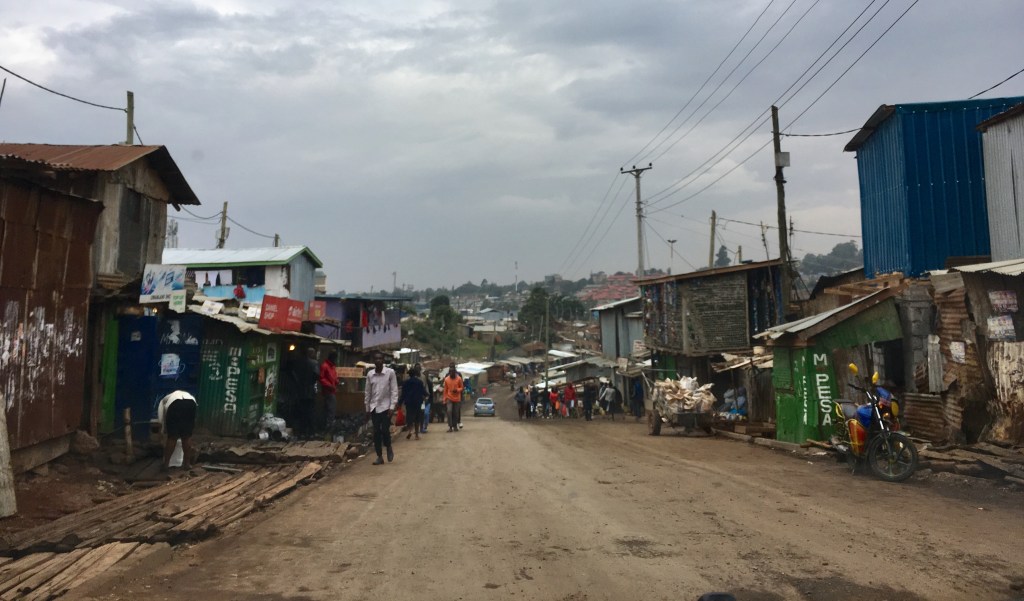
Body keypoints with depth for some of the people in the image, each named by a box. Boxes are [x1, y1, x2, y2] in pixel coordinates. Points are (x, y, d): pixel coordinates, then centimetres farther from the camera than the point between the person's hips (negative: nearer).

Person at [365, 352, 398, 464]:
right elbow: (367, 392, 9)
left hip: (386, 406, -3)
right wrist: (367, 408, 8)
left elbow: (394, 390, -7)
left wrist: (392, 406, -12)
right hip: (374, 407, 3)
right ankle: (380, 456, 14)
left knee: (385, 430, -8)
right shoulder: (370, 374, 3)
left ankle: (389, 448, 21)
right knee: (376, 432, 4)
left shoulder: (390, 372, -7)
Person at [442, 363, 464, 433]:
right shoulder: (446, 379, 1)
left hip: (457, 399, 0)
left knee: (456, 413, 5)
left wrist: (457, 390, -17)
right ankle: (450, 427, -10)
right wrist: (445, 399, 4)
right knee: (449, 411, -15)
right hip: (449, 398, 0)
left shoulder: (459, 378, -4)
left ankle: (455, 426, 21)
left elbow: (462, 387, 4)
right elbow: (445, 390, 6)